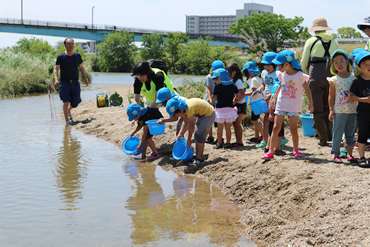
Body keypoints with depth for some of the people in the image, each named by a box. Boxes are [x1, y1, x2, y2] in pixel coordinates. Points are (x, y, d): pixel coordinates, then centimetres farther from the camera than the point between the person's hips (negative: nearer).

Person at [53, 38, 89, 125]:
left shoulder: (77, 55, 8)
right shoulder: (61, 57, -4)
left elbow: (81, 67, 17)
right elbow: (56, 69, -8)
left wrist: (85, 78, 9)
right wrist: (56, 80, -23)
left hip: (75, 82, 4)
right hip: (64, 82, -3)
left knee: (76, 101, 0)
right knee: (66, 101, -7)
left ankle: (68, 111, 31)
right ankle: (67, 120, 1)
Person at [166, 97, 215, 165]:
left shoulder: (189, 108, -32)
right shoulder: (183, 108, -5)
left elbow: (191, 126, -24)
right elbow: (185, 122, 4)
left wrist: (189, 140, -15)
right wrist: (181, 134, -6)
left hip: (209, 115, -9)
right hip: (202, 114, 9)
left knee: (199, 135, -10)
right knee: (197, 135, 10)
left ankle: (199, 159, -6)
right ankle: (197, 156, 15)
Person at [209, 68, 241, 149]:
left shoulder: (218, 87, -10)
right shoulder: (232, 86, 1)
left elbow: (213, 97, 1)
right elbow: (239, 96, 3)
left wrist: (212, 101, 22)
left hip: (220, 108, -3)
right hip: (229, 108, 4)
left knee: (220, 127, 6)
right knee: (228, 127, 10)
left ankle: (219, 143, 11)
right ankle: (228, 143, 11)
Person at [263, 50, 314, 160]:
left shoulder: (299, 75, -14)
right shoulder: (282, 74, 2)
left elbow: (307, 89, -7)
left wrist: (310, 103, -10)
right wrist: (274, 98, 23)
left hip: (294, 106, -4)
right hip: (281, 105, 4)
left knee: (293, 129, -1)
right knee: (276, 128, 0)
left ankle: (295, 150, 17)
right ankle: (271, 151, 0)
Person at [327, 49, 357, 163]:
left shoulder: (353, 77, 3)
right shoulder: (334, 80, -3)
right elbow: (331, 96, -1)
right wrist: (331, 110, -4)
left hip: (352, 110, 3)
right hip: (339, 111, -3)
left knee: (350, 133, 10)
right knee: (337, 133, 1)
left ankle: (350, 154, 18)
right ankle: (336, 155, 8)